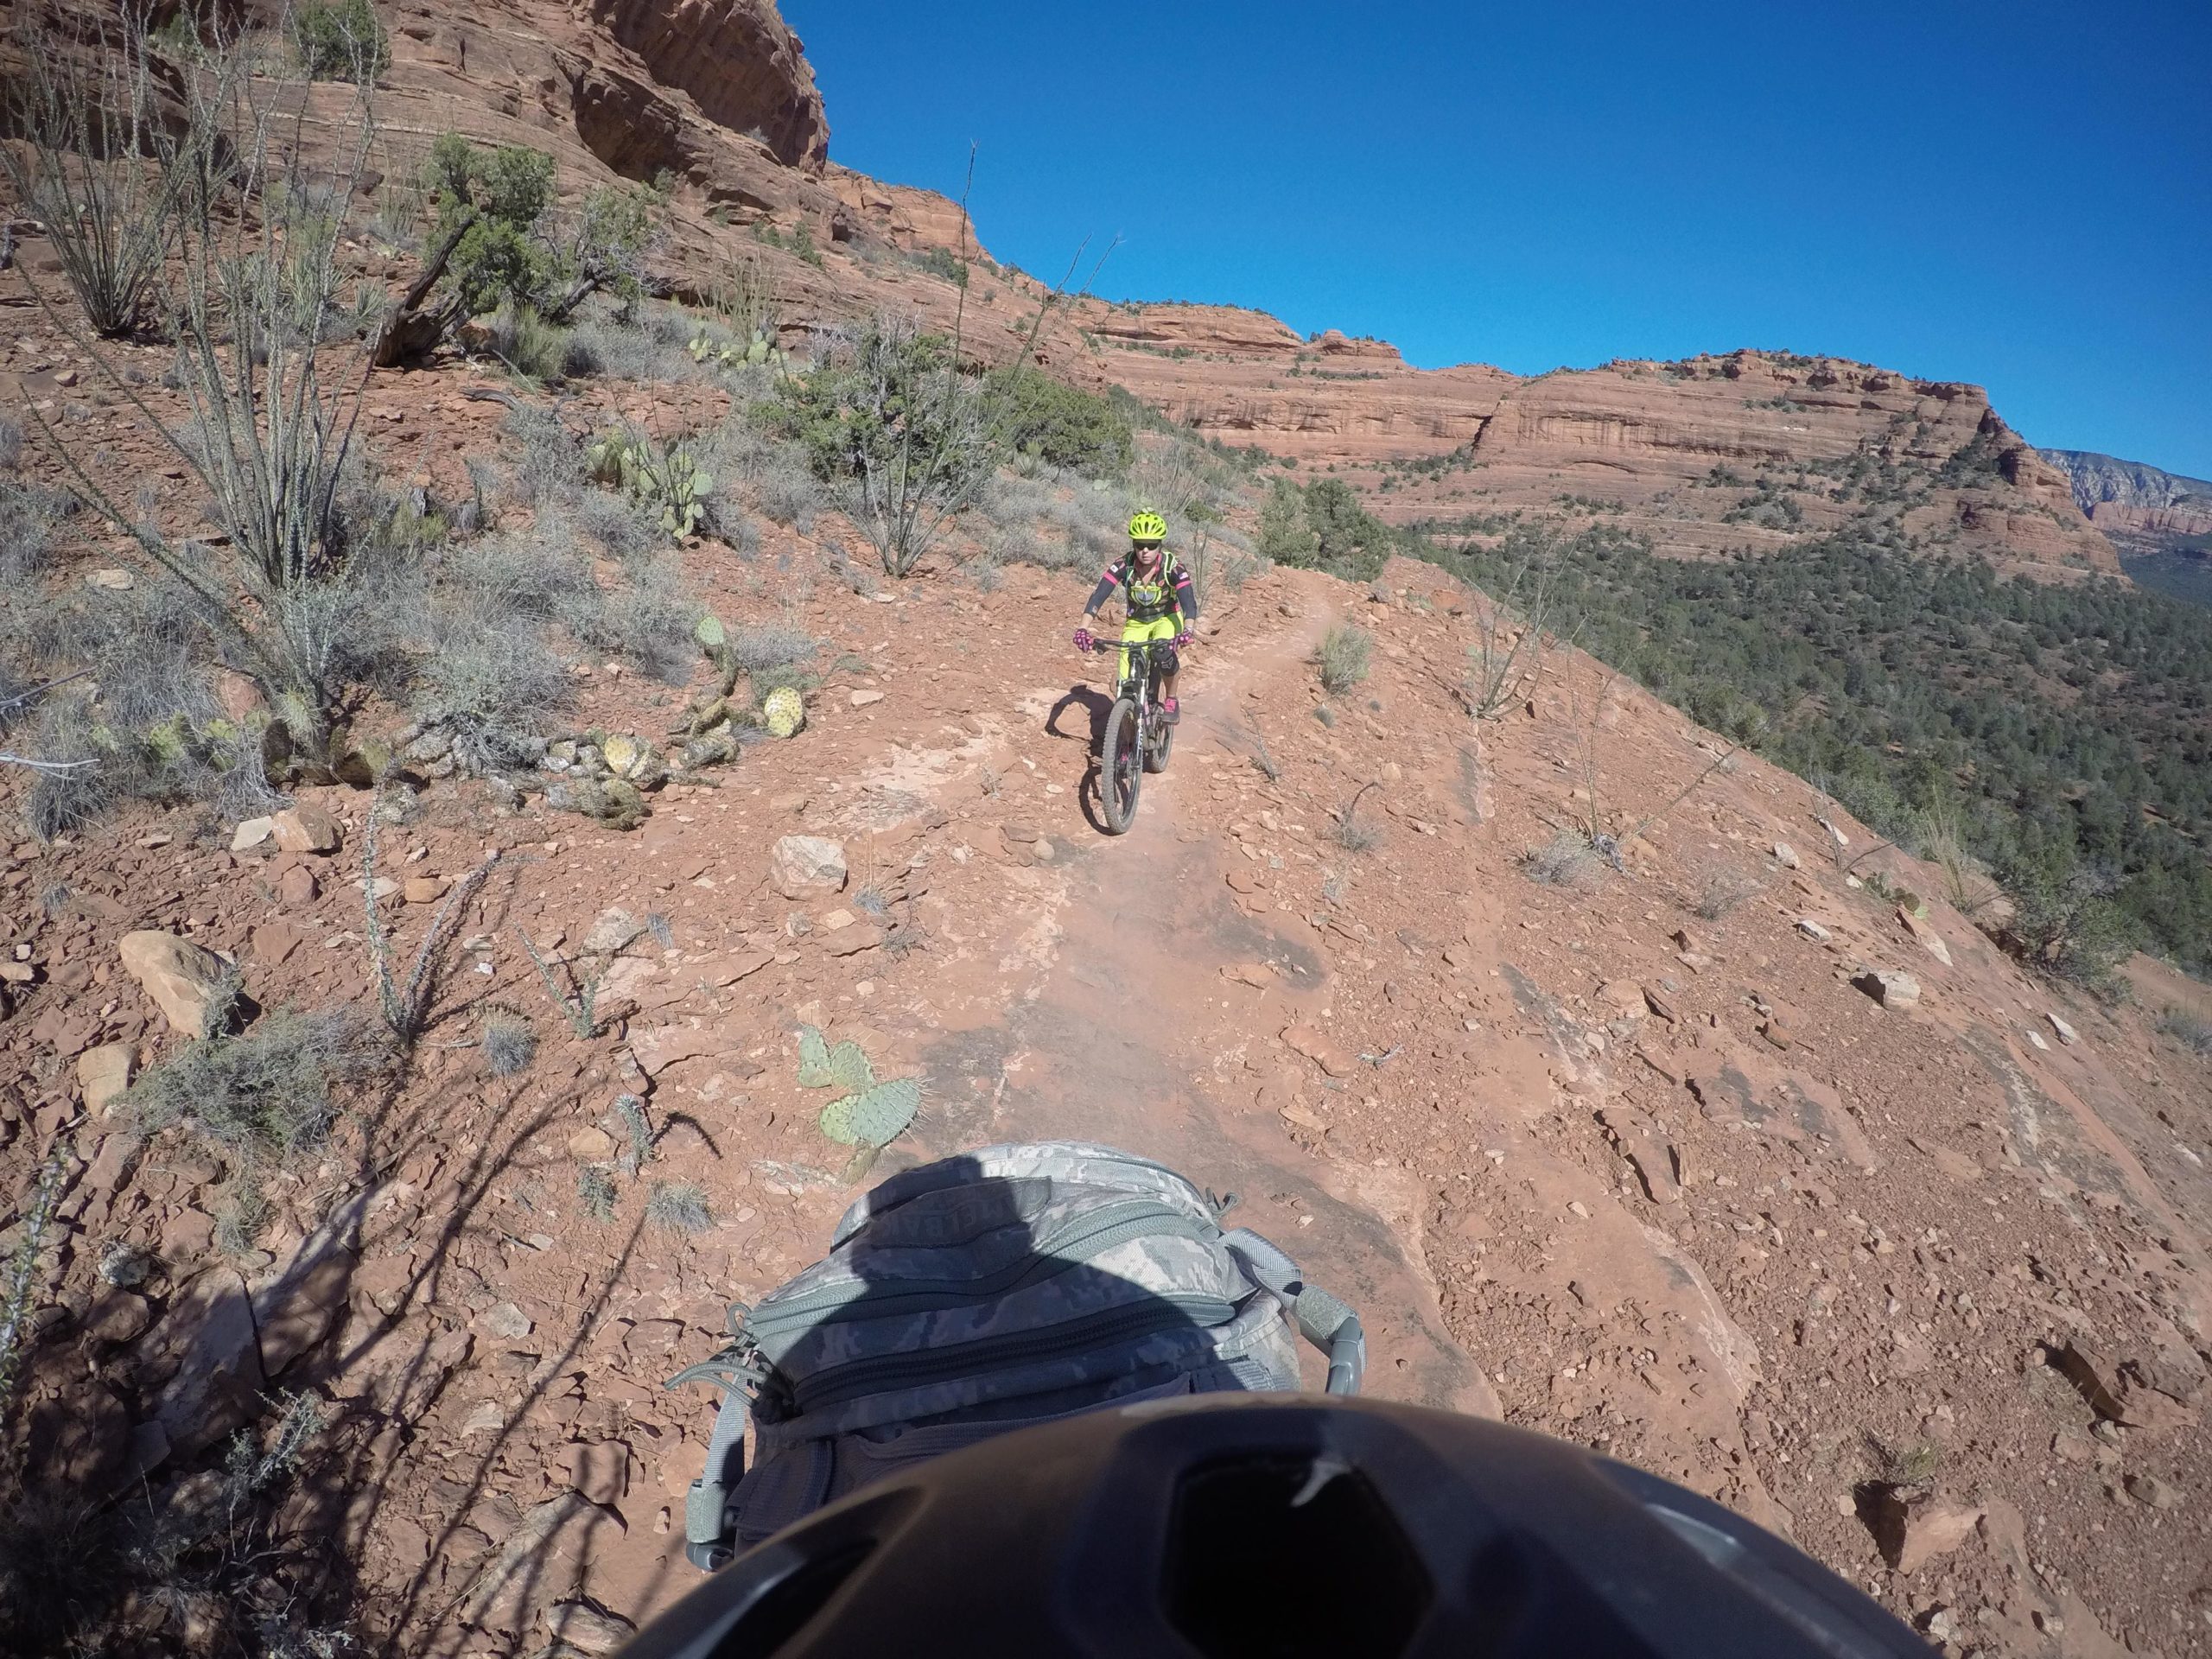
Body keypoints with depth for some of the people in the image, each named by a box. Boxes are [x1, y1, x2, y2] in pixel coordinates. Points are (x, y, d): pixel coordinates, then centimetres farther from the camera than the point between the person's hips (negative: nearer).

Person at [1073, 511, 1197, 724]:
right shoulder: (1124, 566, -22)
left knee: (1166, 653, -36)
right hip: (1136, 622, 2)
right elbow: (1098, 596, -30)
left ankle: (1171, 701, -8)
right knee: (1123, 684, -12)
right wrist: (1083, 628, -46)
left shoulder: (1172, 567, -26)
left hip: (1167, 618, -2)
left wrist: (1187, 631, -55)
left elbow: (1189, 602, -35)